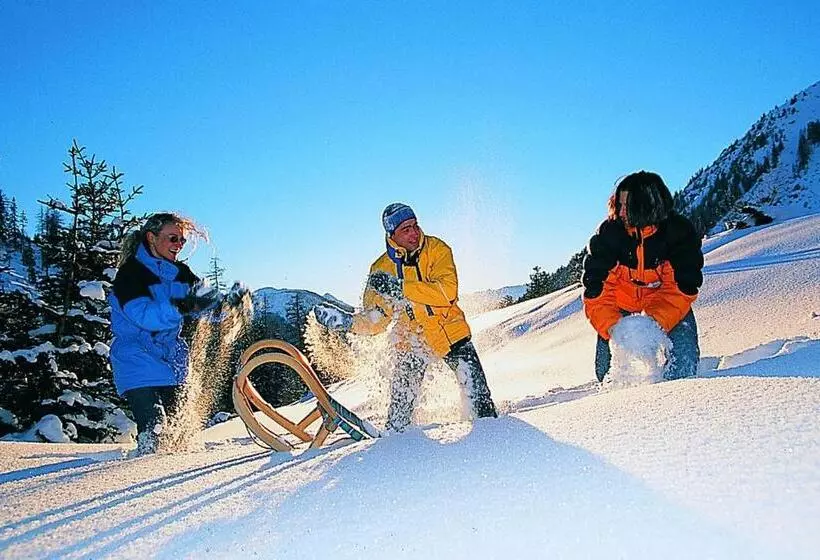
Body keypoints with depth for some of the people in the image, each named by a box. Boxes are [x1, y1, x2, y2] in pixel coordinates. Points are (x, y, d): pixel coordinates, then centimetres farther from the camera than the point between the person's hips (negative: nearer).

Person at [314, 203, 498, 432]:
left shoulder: (437, 249, -11)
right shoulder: (381, 268, -6)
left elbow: (447, 292, -27)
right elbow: (375, 320, -2)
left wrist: (399, 287, -31)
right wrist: (348, 321, -22)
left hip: (450, 330, -1)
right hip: (411, 338, 1)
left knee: (476, 386, -1)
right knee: (403, 395, 0)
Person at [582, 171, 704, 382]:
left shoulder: (680, 232, -20)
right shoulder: (608, 232, -19)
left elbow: (683, 286, -21)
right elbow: (596, 288, -19)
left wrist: (658, 322, -36)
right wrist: (611, 327, -33)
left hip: (668, 307, 0)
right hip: (621, 305, 0)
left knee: (684, 357, -14)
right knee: (606, 368, -7)